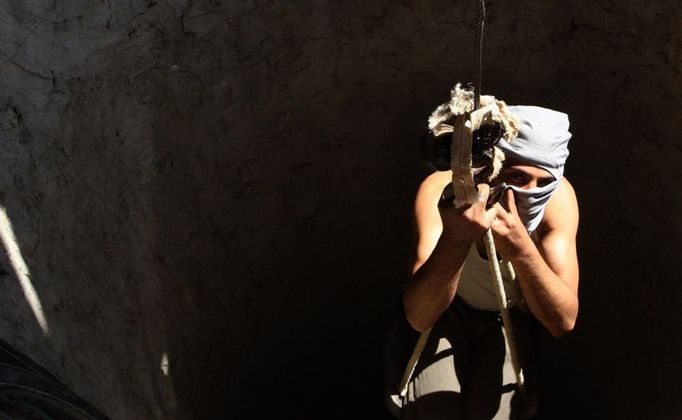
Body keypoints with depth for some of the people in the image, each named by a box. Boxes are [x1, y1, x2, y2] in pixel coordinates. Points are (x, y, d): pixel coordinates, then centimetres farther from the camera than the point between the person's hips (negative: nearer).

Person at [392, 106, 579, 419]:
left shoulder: (558, 197, -29)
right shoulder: (440, 190, -33)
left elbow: (564, 322, -32)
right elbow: (419, 318, -41)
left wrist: (521, 250, -49)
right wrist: (455, 240, -59)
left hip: (510, 315, 1)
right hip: (447, 309, -1)